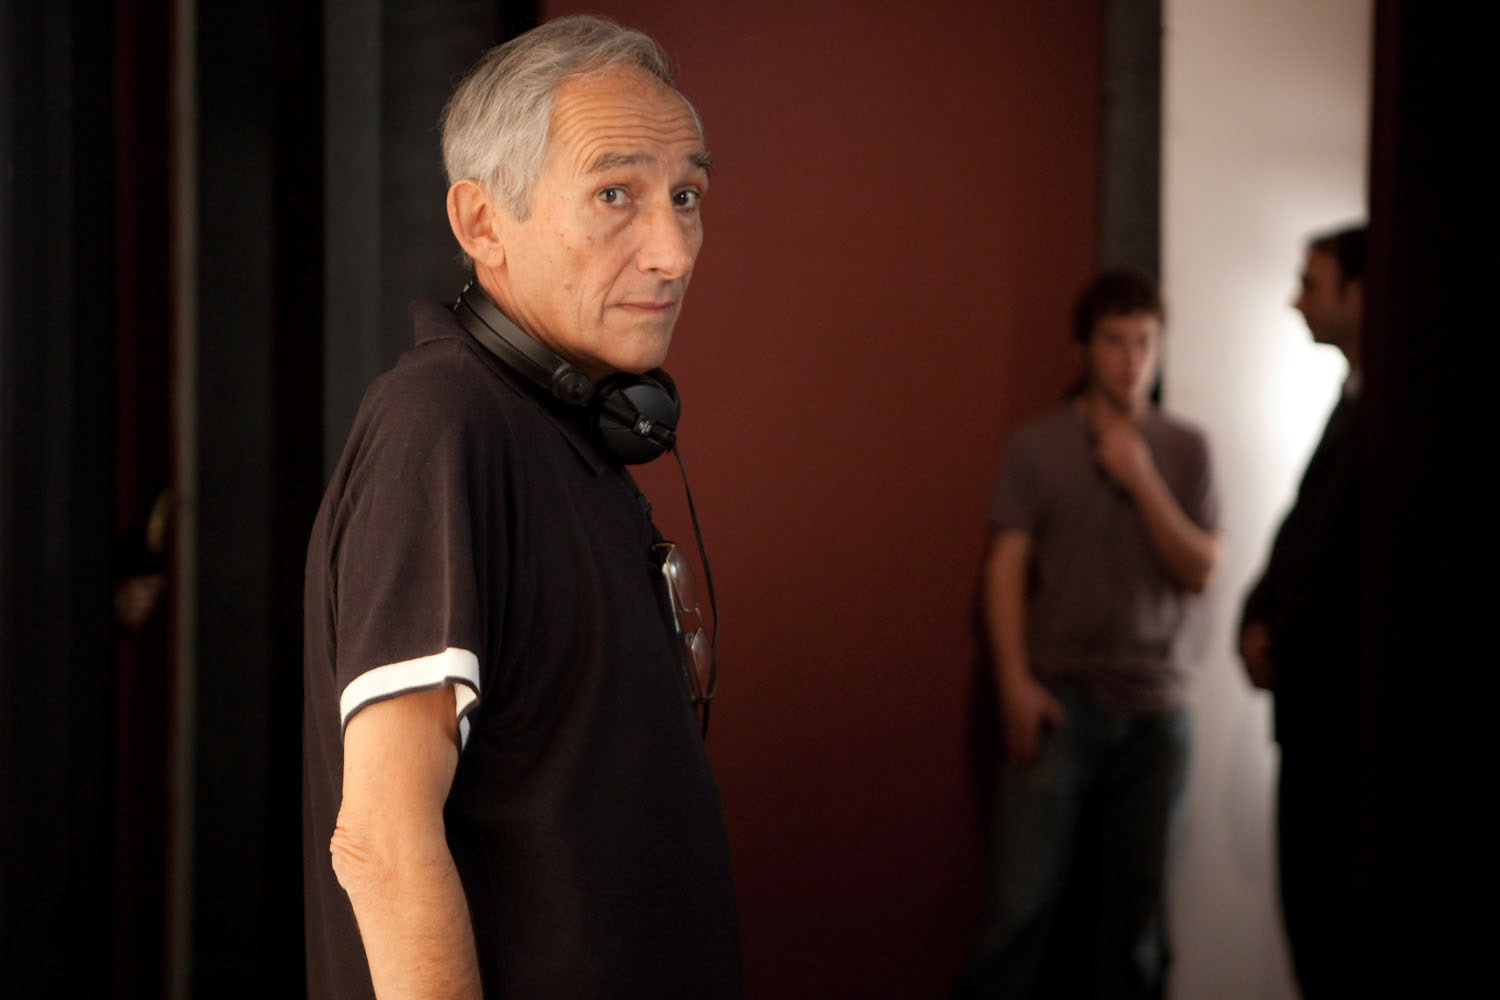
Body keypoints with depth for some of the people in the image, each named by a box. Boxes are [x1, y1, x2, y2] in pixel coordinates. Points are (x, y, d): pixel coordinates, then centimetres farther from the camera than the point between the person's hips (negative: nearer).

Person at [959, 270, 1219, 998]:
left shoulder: (1183, 449, 10)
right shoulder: (1039, 444, 4)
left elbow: (1200, 571, 3)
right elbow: (1006, 567, -1)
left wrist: (1141, 480, -8)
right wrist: (1015, 683, -12)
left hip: (1152, 705, 3)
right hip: (1060, 698, -2)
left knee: (1132, 905, 4)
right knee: (1022, 903, -10)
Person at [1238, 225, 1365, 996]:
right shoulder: (1353, 397, 17)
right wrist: (1259, 616, 5)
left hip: (1354, 702, -9)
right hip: (1314, 702, 9)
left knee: (1342, 910, -4)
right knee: (1310, 903, 12)